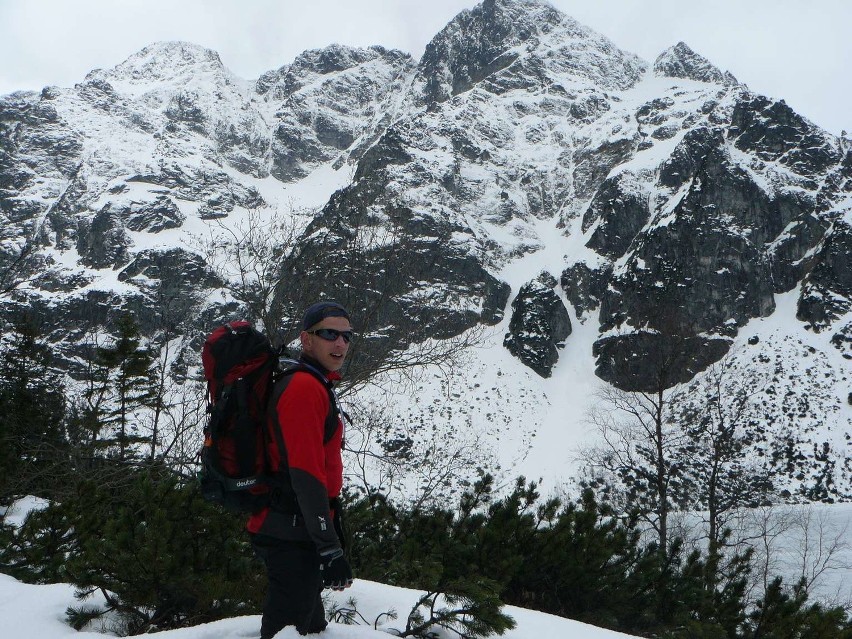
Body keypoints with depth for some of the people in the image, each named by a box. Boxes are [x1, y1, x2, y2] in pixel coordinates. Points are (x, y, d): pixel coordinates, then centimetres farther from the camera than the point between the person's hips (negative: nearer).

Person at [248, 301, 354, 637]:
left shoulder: (315, 387, 15)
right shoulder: (304, 388, -17)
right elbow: (305, 474, -23)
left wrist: (333, 531, 24)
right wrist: (330, 549, -24)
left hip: (297, 532, 11)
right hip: (292, 537, -11)